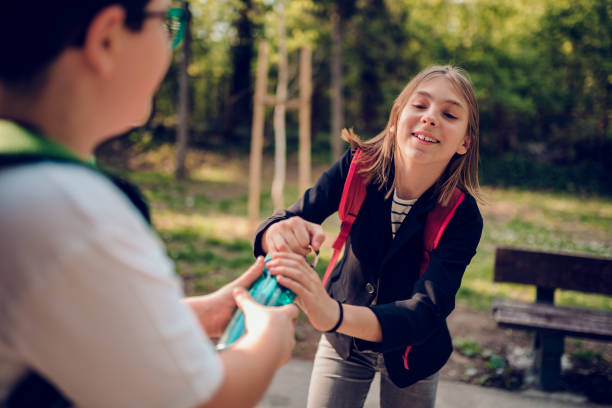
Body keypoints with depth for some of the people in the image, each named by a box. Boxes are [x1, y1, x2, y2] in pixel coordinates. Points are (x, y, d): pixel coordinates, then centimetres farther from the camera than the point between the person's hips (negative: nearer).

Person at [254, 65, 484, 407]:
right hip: (344, 343, 1)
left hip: (411, 352, -1)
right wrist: (280, 233, -51)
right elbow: (293, 219, -24)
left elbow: (428, 311, -39)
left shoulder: (463, 217, -28)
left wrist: (335, 315, -58)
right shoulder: (360, 167, -20)